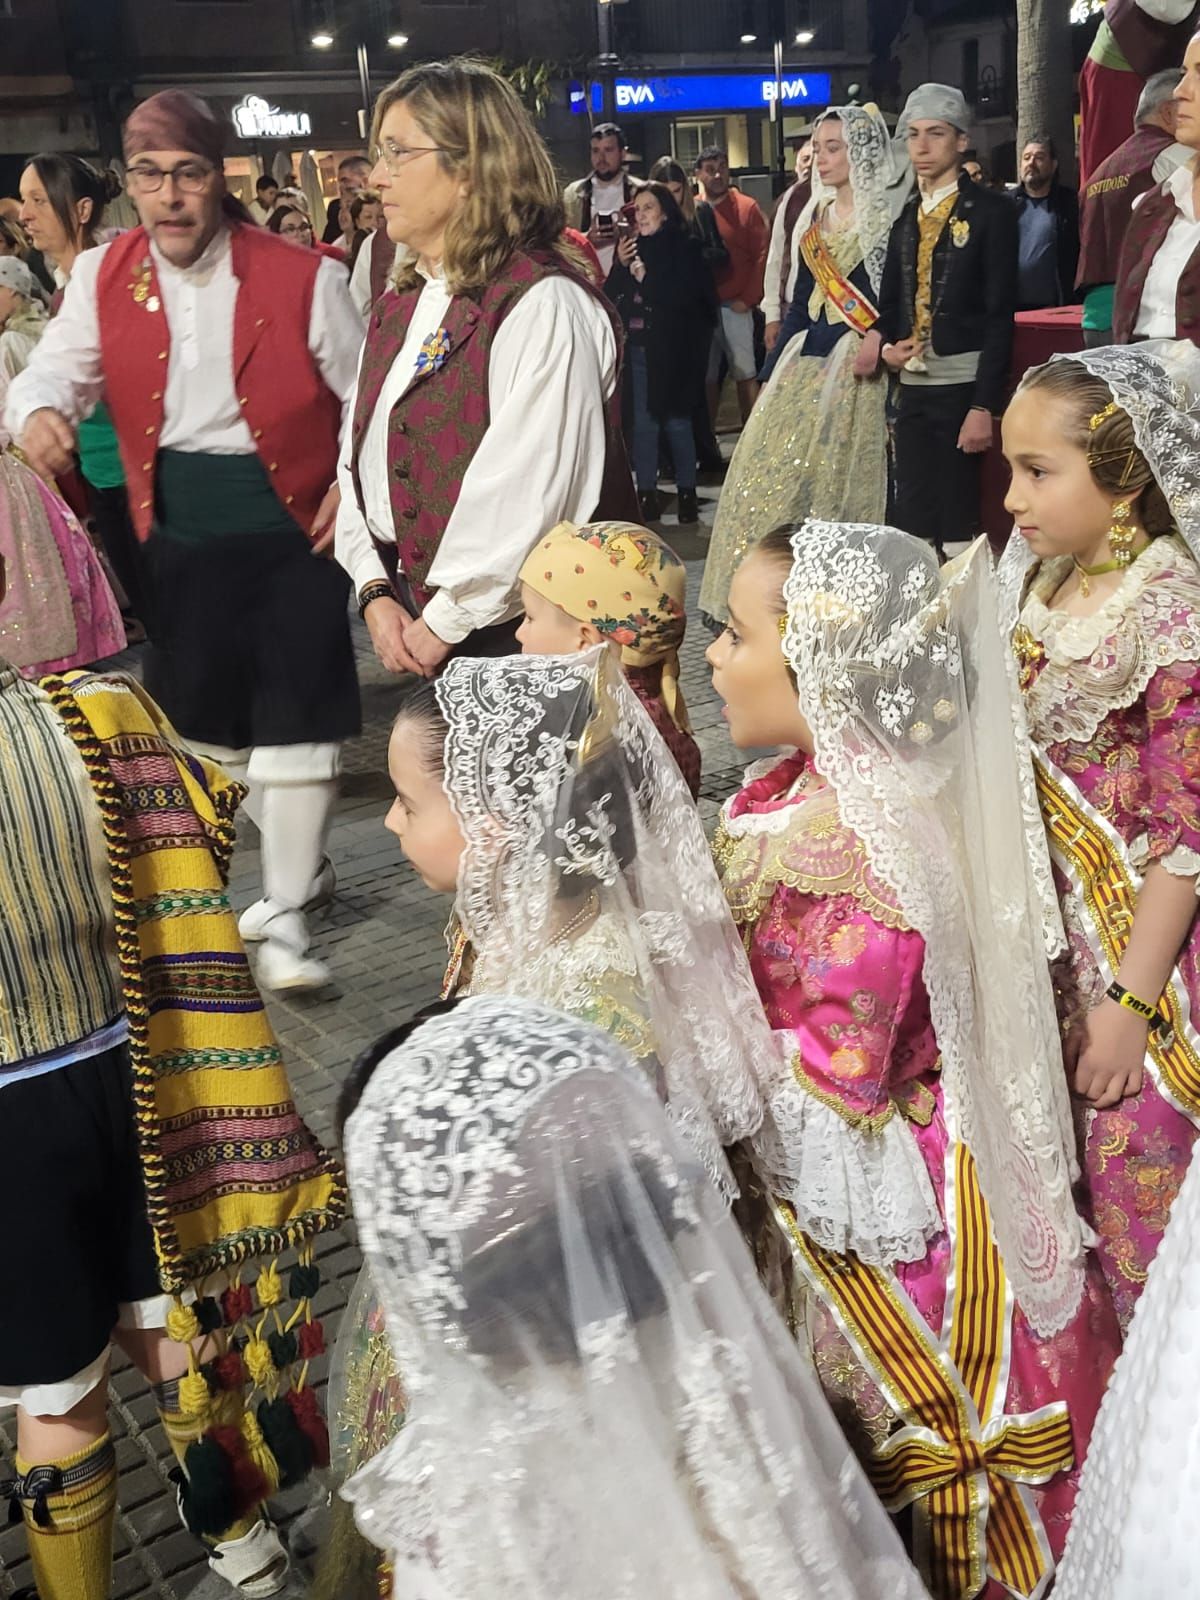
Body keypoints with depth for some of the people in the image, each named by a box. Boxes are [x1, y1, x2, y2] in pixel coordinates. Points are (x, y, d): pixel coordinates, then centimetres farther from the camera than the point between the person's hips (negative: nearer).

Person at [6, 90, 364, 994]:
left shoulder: (299, 277, -7)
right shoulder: (104, 277, 3)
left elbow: (368, 396, 0)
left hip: (290, 518, -4)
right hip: (180, 527, 4)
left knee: (296, 716, -5)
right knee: (204, 714, 14)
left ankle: (285, 918, 8)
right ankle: (298, 862, 37)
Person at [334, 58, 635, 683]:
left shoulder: (544, 305, -16)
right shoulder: (398, 307, 12)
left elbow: (524, 494, -22)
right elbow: (359, 457, 12)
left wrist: (445, 624, -16)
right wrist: (376, 594, -1)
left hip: (521, 632, -7)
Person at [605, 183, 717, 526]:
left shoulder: (685, 248, -2)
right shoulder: (630, 247, 10)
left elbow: (687, 295, -10)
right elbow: (611, 297, 8)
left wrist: (646, 278, -9)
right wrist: (621, 266, -7)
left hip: (673, 350, -4)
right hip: (637, 349, 4)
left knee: (677, 421, 0)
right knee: (642, 423, 5)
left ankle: (687, 494, 11)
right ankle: (647, 495, 11)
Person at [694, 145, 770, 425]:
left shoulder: (747, 207, 1)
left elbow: (762, 255, -3)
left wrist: (748, 299, -9)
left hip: (735, 308, -2)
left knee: (746, 375, -2)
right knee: (706, 378, 9)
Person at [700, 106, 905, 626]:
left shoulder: (891, 215, -4)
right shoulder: (815, 217, 17)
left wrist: (882, 336, -26)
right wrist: (772, 370, 16)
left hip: (858, 367, -7)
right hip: (805, 363, 7)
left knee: (839, 480, -6)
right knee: (772, 475, 3)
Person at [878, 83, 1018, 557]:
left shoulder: (991, 211, -3)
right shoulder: (903, 217, 15)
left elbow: (1000, 314, -9)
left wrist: (985, 406, -15)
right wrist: (887, 347, -2)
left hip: (962, 387, -6)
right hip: (911, 388, 6)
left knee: (958, 525, -4)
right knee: (911, 525, 7)